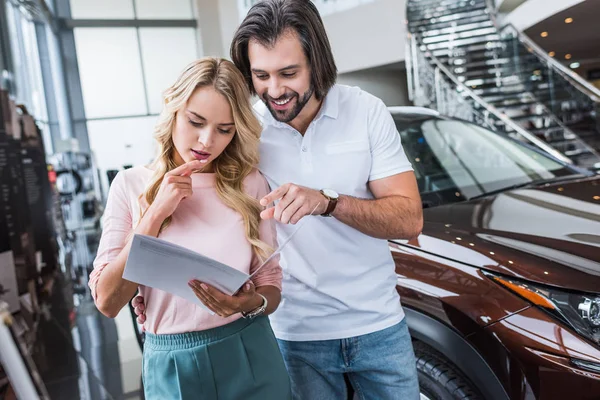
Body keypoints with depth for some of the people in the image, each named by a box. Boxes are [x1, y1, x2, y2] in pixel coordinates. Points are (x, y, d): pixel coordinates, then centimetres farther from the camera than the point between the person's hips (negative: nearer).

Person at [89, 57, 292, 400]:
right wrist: (155, 214, -16)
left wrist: (250, 303, -21)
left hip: (251, 357, 0)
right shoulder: (131, 185, -5)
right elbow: (107, 301, -9)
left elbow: (271, 285, 0)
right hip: (172, 365, 0)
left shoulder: (251, 184, -5)